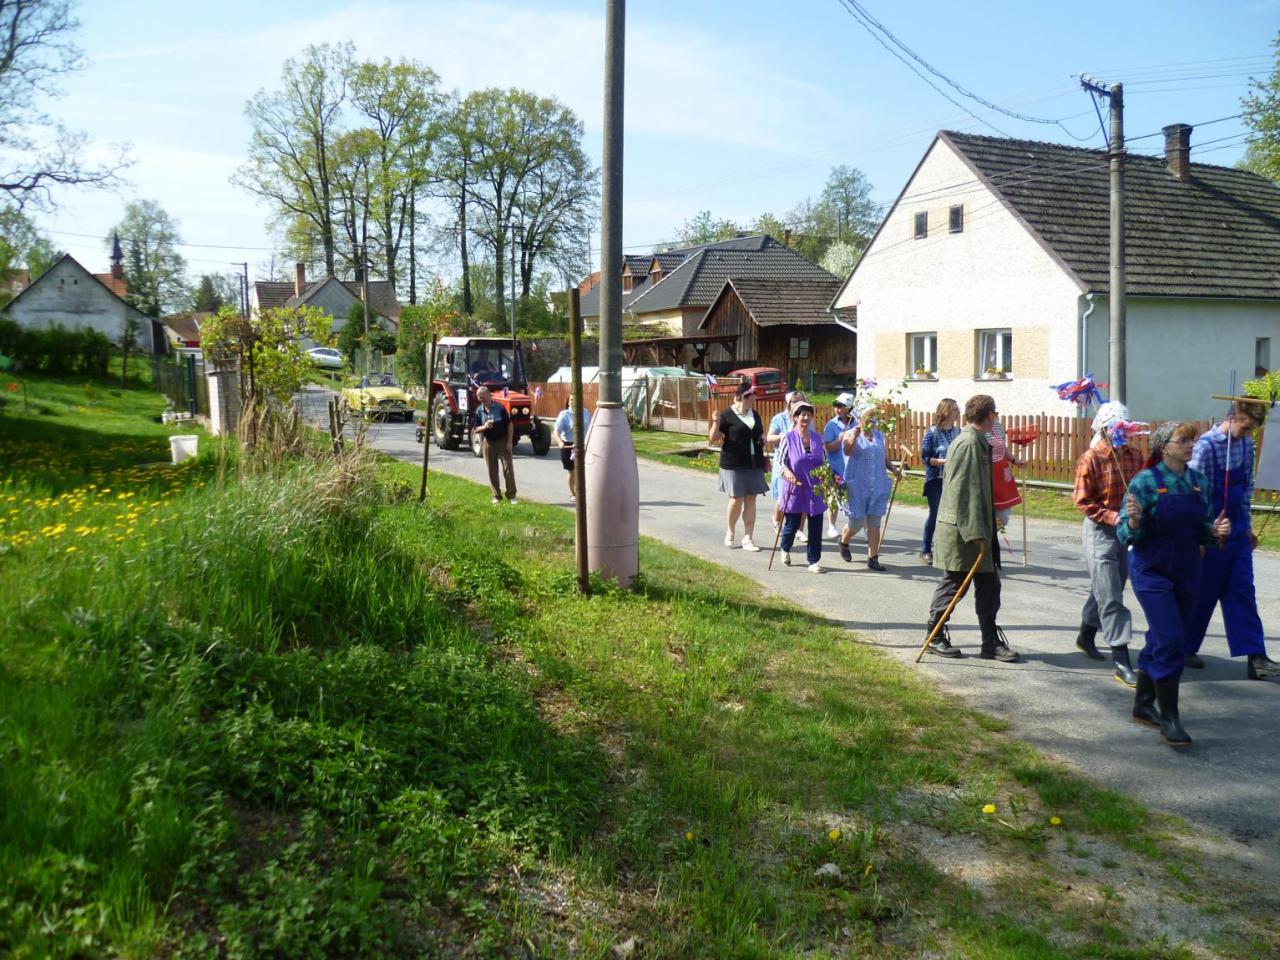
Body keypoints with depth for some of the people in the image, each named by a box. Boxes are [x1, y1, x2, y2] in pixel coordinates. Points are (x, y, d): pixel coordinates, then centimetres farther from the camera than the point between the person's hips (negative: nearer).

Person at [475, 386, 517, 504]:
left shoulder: (500, 407, -9)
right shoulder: (479, 411, -1)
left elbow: (509, 424, -5)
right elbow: (477, 429, 2)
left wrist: (510, 441, -10)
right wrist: (484, 427, -21)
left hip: (503, 441, -3)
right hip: (488, 442, 3)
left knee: (508, 467, -4)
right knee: (492, 470, 6)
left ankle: (511, 495, 3)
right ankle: (496, 496, 16)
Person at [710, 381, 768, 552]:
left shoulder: (754, 415, 12)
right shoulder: (727, 416, -6)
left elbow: (761, 433, 27)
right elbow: (713, 440, -8)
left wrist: (763, 439, 4)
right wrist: (716, 423, -25)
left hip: (754, 464, 5)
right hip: (734, 465, -5)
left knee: (751, 499, 3)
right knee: (737, 499, -6)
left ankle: (747, 539, 8)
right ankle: (730, 531, 20)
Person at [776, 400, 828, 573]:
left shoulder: (817, 438, 5)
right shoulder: (788, 438, -7)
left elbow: (824, 461, 14)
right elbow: (782, 462, -5)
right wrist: (787, 472, -25)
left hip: (816, 490, 3)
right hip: (795, 489, -3)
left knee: (816, 527, 3)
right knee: (792, 524, 9)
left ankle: (814, 561, 13)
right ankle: (785, 550, 40)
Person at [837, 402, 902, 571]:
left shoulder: (880, 436, 12)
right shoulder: (851, 434, -2)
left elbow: (886, 460, 18)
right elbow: (847, 451, -22)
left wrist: (894, 469, -2)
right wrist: (854, 436, -39)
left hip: (878, 486, 4)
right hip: (857, 486, -4)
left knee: (874, 524, 3)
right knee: (856, 523, 2)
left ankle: (873, 559, 8)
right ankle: (843, 543, 33)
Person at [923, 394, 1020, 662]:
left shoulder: (977, 442, 14)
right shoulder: (969, 444, -18)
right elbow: (964, 492, -23)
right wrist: (976, 533, -25)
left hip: (977, 529, 10)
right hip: (961, 530, -10)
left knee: (989, 585, 9)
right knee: (953, 584, 2)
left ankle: (991, 642, 14)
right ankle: (934, 637, 16)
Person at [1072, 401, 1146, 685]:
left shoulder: (1134, 456, 4)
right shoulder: (1091, 459, -12)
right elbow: (1083, 502, -11)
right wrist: (1113, 517, -22)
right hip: (1099, 532, -6)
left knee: (1104, 590, 20)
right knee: (1111, 598, -7)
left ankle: (1086, 636, 42)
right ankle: (1122, 661, -6)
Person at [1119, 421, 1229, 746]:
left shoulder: (1199, 482, 6)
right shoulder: (1145, 482, -11)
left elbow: (1202, 530, 14)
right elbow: (1127, 536, -9)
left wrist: (1214, 529, -8)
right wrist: (1134, 521, -31)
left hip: (1187, 573, 6)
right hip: (1153, 573, -6)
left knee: (1160, 641, 14)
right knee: (1170, 642, -11)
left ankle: (1143, 705, 29)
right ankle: (1169, 719, -1)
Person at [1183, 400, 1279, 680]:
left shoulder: (1246, 444, 5)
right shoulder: (1207, 445, -15)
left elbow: (1247, 486, 15)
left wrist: (1247, 525, 14)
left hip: (1238, 532, 6)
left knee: (1243, 593, 4)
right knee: (1203, 594, 5)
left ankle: (1255, 657, 4)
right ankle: (1186, 648, 22)